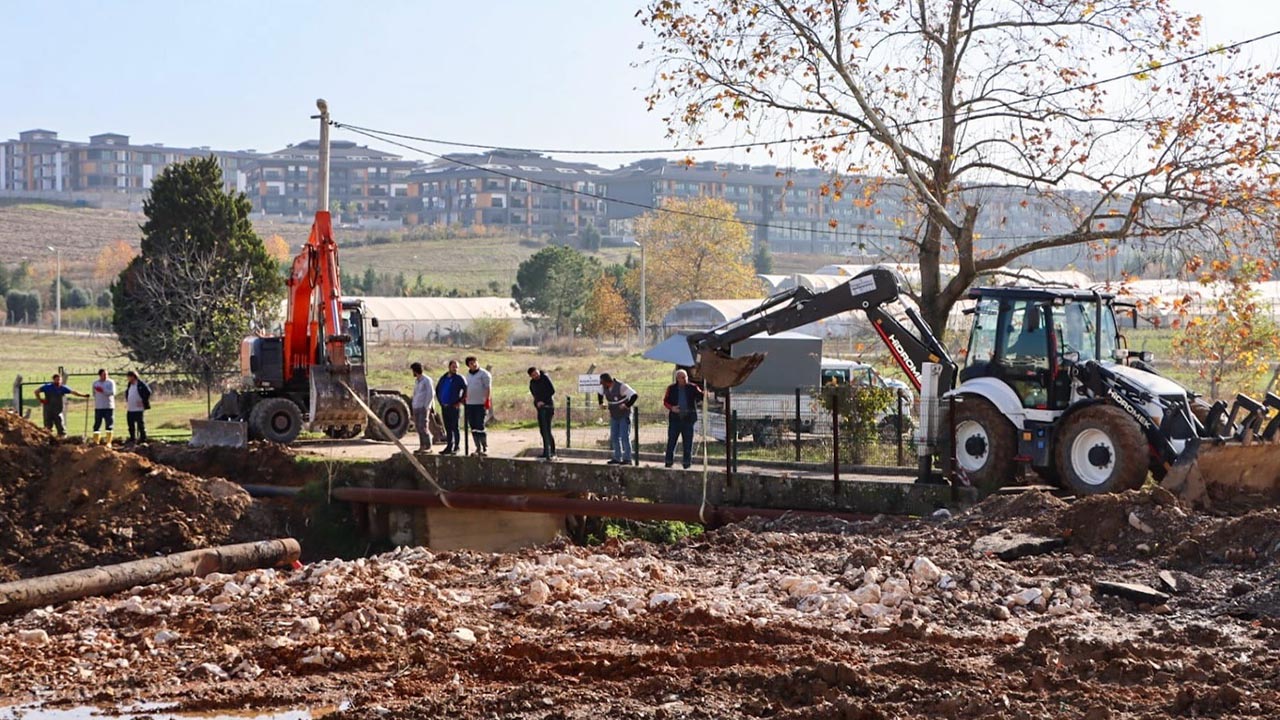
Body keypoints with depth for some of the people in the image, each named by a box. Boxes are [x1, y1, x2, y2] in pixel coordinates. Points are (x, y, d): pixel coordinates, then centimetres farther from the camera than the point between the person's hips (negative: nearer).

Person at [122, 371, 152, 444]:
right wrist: (127, 401, 16)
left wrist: (142, 402, -13)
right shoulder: (129, 385, 14)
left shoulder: (141, 384, -10)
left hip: (138, 408, -8)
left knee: (140, 424, -2)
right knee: (131, 424, 11)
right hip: (130, 409, 8)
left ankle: (143, 438, 4)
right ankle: (132, 438, 20)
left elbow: (148, 392, -15)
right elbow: (126, 393, 30)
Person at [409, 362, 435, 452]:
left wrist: (426, 406, -13)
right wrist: (413, 405, 12)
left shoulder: (427, 380, -8)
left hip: (423, 407, -8)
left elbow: (431, 394, -11)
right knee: (418, 427, 6)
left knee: (423, 427, -12)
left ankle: (428, 447, -9)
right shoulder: (416, 381, 17)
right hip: (416, 407, 8)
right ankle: (422, 446, 9)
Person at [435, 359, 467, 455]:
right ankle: (449, 447, 15)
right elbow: (437, 390, 27)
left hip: (454, 407, -6)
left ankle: (456, 448, -3)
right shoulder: (443, 378, 13)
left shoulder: (459, 378, -4)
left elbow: (466, 390, -10)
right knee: (448, 428, 9)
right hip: (444, 407, 6)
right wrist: (440, 401, 18)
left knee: (455, 428, -6)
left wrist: (460, 402, -10)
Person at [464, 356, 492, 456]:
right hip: (469, 404, 7)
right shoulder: (468, 375, 16)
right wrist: (464, 399, 16)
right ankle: (478, 448, 14)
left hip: (480, 404, -7)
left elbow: (488, 388, -11)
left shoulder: (484, 374, -5)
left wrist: (487, 400, -20)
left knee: (480, 426, -10)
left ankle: (485, 448, -4)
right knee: (473, 428, 7)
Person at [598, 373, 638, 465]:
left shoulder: (621, 386, -23)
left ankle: (627, 459, -7)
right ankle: (617, 458, 10)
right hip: (614, 416, 7)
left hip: (624, 415, -7)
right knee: (614, 437, 5)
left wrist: (626, 405, -24)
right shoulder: (604, 387, -1)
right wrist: (601, 403, 13)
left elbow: (634, 396, -28)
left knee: (624, 437, -9)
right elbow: (600, 394, 24)